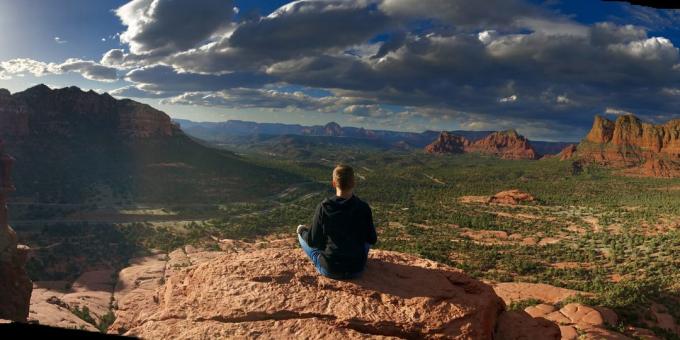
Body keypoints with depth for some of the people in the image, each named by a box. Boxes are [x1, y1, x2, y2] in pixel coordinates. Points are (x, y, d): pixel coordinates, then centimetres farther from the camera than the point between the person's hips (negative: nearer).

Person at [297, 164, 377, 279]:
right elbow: (372, 240, 0)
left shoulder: (323, 207, -15)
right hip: (357, 269, 1)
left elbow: (313, 242, -8)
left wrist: (302, 231, 14)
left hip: (329, 270, -1)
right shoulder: (364, 208, -12)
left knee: (302, 234, 19)